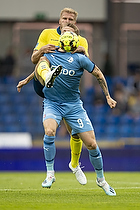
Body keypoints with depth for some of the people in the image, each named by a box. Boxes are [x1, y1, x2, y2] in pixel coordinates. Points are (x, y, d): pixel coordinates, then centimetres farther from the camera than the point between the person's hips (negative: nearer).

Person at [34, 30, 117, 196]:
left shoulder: (78, 58, -9)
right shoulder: (48, 55, 1)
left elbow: (98, 74, 2)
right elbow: (38, 72, 19)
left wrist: (107, 96, 7)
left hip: (73, 105, -1)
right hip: (52, 103, 1)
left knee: (92, 144, -4)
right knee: (49, 131, -30)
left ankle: (101, 179, 19)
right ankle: (50, 174, -16)